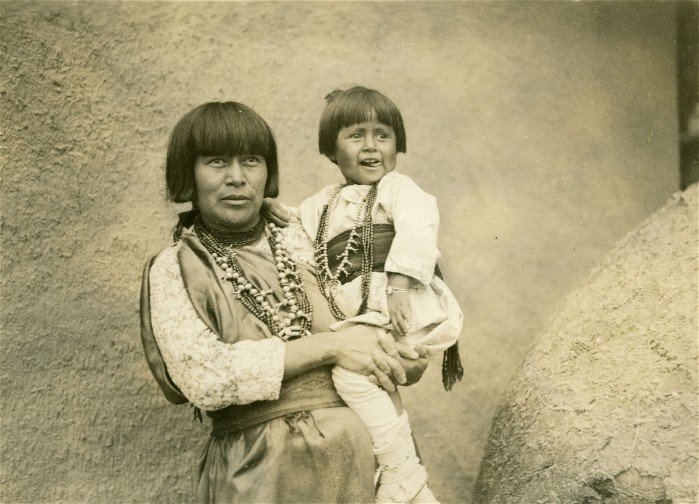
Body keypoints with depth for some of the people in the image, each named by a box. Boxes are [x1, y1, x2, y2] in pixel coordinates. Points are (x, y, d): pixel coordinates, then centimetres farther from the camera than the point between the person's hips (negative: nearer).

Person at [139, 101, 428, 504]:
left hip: (355, 456, 3)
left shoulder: (298, 242, 7)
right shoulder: (173, 271, -3)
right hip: (257, 470, -3)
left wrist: (395, 360, -10)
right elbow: (203, 376, -16)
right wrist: (330, 345, -17)